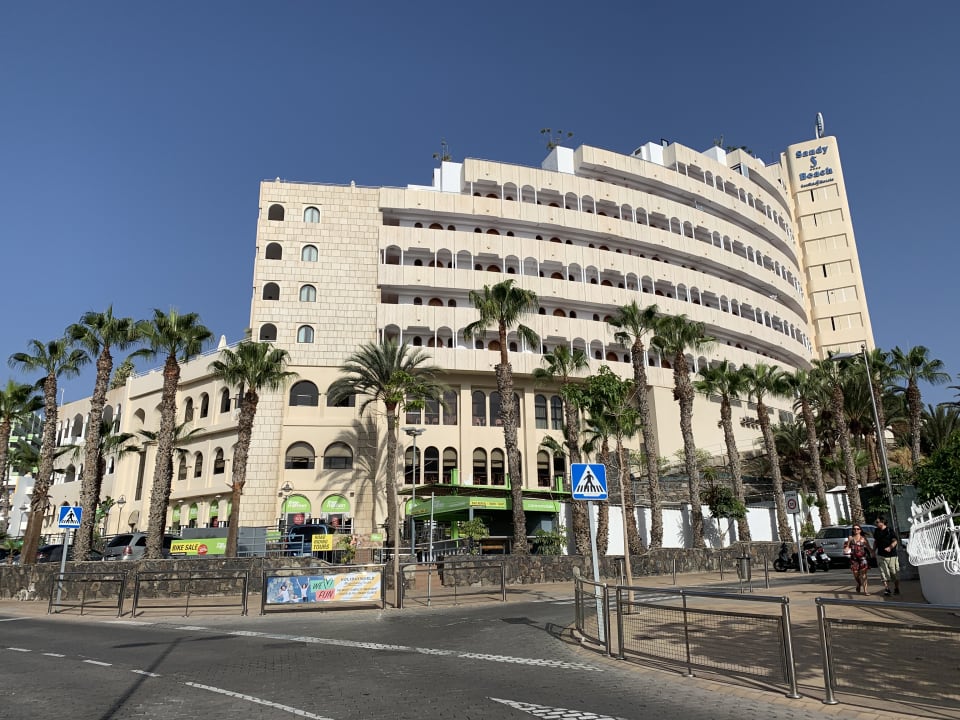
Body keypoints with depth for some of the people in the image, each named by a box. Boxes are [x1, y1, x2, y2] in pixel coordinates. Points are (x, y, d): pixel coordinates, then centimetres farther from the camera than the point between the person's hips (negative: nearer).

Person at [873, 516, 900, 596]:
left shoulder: (890, 531, -7)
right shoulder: (876, 531, 8)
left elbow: (895, 541, -14)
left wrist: (890, 547, -30)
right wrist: (874, 550, 10)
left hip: (891, 555, -4)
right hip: (881, 556, 4)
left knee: (895, 573, 6)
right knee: (884, 573, -1)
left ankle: (896, 589, 20)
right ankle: (886, 589, 2)